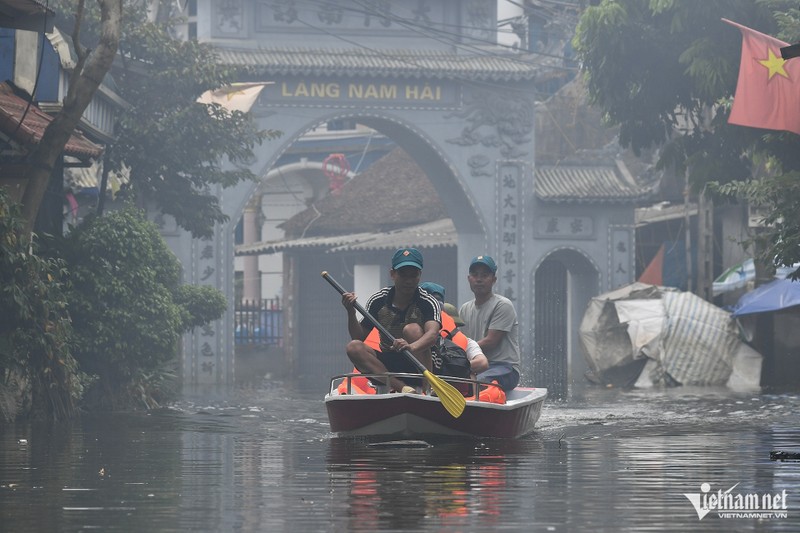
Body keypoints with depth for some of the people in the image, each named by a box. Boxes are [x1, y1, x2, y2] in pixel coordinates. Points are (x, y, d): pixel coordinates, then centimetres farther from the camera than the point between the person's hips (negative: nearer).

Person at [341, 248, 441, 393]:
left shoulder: (429, 302, -8)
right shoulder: (378, 300, 2)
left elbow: (432, 334, -28)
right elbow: (359, 337, 4)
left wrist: (412, 347, -50)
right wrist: (351, 312, -15)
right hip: (388, 367, 3)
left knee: (412, 329, -27)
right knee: (354, 347, -21)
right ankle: (400, 387, -38)